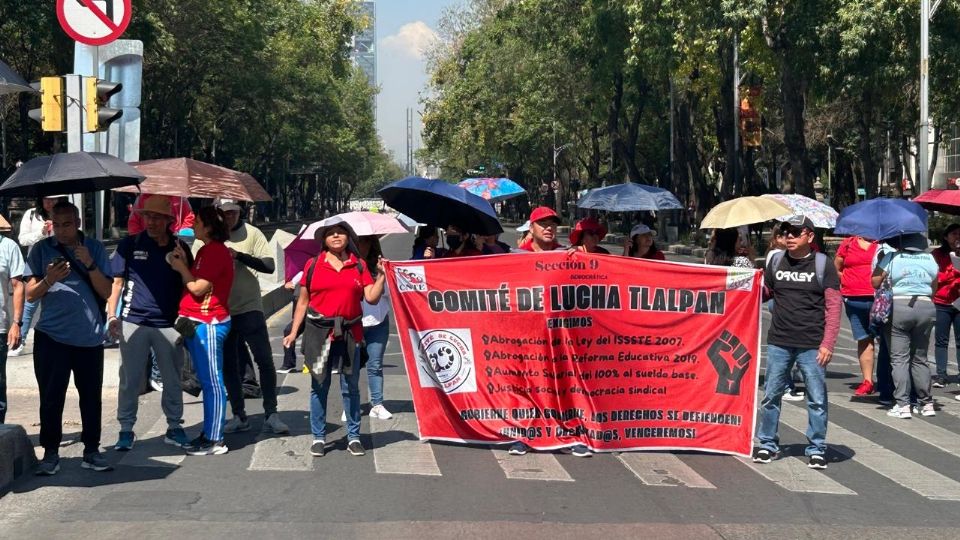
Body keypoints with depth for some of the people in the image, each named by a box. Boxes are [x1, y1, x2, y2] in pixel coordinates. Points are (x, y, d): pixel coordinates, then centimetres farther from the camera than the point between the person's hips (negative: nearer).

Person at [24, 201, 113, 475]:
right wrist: (49, 280, -19)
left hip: (90, 336, 1)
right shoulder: (40, 250, 3)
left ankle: (91, 450, 14)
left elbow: (106, 292, 1)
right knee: (51, 397, 0)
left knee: (91, 396, 5)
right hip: (52, 336, -1)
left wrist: (90, 264, -14)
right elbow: (31, 294, 1)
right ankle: (51, 453, 8)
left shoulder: (94, 248, 5)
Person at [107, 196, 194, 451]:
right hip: (133, 322, -1)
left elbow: (189, 285, 13)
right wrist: (112, 316, -4)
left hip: (169, 324, 2)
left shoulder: (179, 248, 5)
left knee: (172, 379, 10)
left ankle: (174, 427, 22)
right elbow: (116, 281, 3)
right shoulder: (130, 245, 1)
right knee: (130, 379, 4)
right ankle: (126, 430, 13)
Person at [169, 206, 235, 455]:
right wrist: (184, 262, 4)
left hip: (208, 324, -10)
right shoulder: (207, 250, 18)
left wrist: (181, 267, -3)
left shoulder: (216, 251, -15)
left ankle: (215, 440, -3)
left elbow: (198, 287, -17)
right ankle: (208, 434, 22)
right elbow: (192, 284, 15)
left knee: (212, 383, -6)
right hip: (197, 322, 10)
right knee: (207, 382, 15)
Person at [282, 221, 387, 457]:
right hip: (319, 331, -1)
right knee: (319, 386, 6)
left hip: (349, 332, 1)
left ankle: (354, 437, 16)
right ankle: (318, 437, 14)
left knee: (351, 387, 7)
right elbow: (303, 302, 6)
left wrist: (381, 275, -9)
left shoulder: (359, 266, 6)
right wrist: (293, 332, 3)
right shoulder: (313, 265, 4)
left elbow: (371, 298, 0)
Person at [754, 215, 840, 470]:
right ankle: (767, 444, 20)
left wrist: (828, 344, -10)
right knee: (771, 395, 7)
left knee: (817, 399, 2)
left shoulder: (823, 264, -1)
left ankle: (816, 449, 13)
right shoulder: (776, 262, 8)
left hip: (811, 345, -3)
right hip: (778, 343, 3)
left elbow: (833, 307, -3)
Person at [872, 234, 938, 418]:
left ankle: (902, 405, -7)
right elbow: (934, 289, 14)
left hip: (898, 307, -4)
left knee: (899, 359, -1)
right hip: (926, 307, 4)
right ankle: (926, 404, 16)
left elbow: (875, 282, 1)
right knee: (920, 358, 14)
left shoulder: (891, 257, -1)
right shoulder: (930, 259, 9)